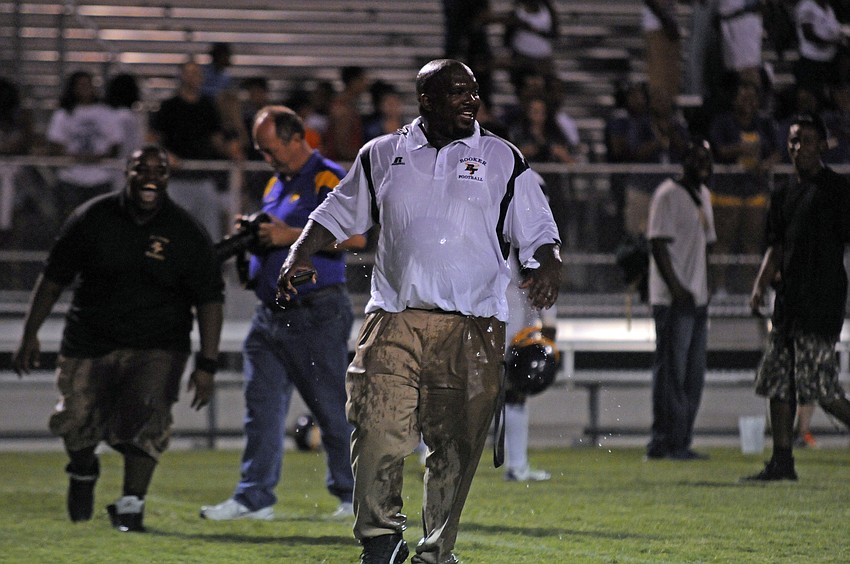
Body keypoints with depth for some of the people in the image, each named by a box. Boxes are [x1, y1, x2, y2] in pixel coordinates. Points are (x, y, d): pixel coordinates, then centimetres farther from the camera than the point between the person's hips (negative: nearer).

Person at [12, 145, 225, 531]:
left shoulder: (186, 234, -5)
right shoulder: (92, 219, -3)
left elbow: (209, 300, -2)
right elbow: (53, 278, 5)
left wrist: (207, 365, -8)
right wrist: (30, 335, 1)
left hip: (156, 346, -1)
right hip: (88, 344, 1)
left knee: (145, 420, -20)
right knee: (75, 423, 2)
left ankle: (130, 505, -8)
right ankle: (83, 472, 37)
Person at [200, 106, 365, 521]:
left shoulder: (327, 179, -8)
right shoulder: (275, 184, 19)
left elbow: (356, 236, -21)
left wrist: (290, 236, -20)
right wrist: (253, 235, 5)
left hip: (316, 315, -8)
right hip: (271, 312, 8)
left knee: (332, 408, -2)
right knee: (262, 407, 4)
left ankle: (354, 495, 9)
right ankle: (254, 497, 5)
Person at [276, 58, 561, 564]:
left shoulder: (504, 161, 9)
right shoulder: (383, 156, 13)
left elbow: (540, 233, 8)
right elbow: (338, 214, 22)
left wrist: (549, 265, -13)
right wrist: (300, 254, 7)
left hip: (473, 328, 0)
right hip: (395, 319, 0)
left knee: (455, 446, 0)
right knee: (378, 430, -15)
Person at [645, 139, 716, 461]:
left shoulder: (703, 195, 18)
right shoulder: (668, 195, -10)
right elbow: (658, 244, -16)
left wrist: (705, 291, 16)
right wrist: (676, 288, -22)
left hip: (697, 299, 9)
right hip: (673, 301, -9)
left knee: (693, 374, 9)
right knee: (671, 372, -8)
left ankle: (679, 443, 14)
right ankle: (670, 443, -6)